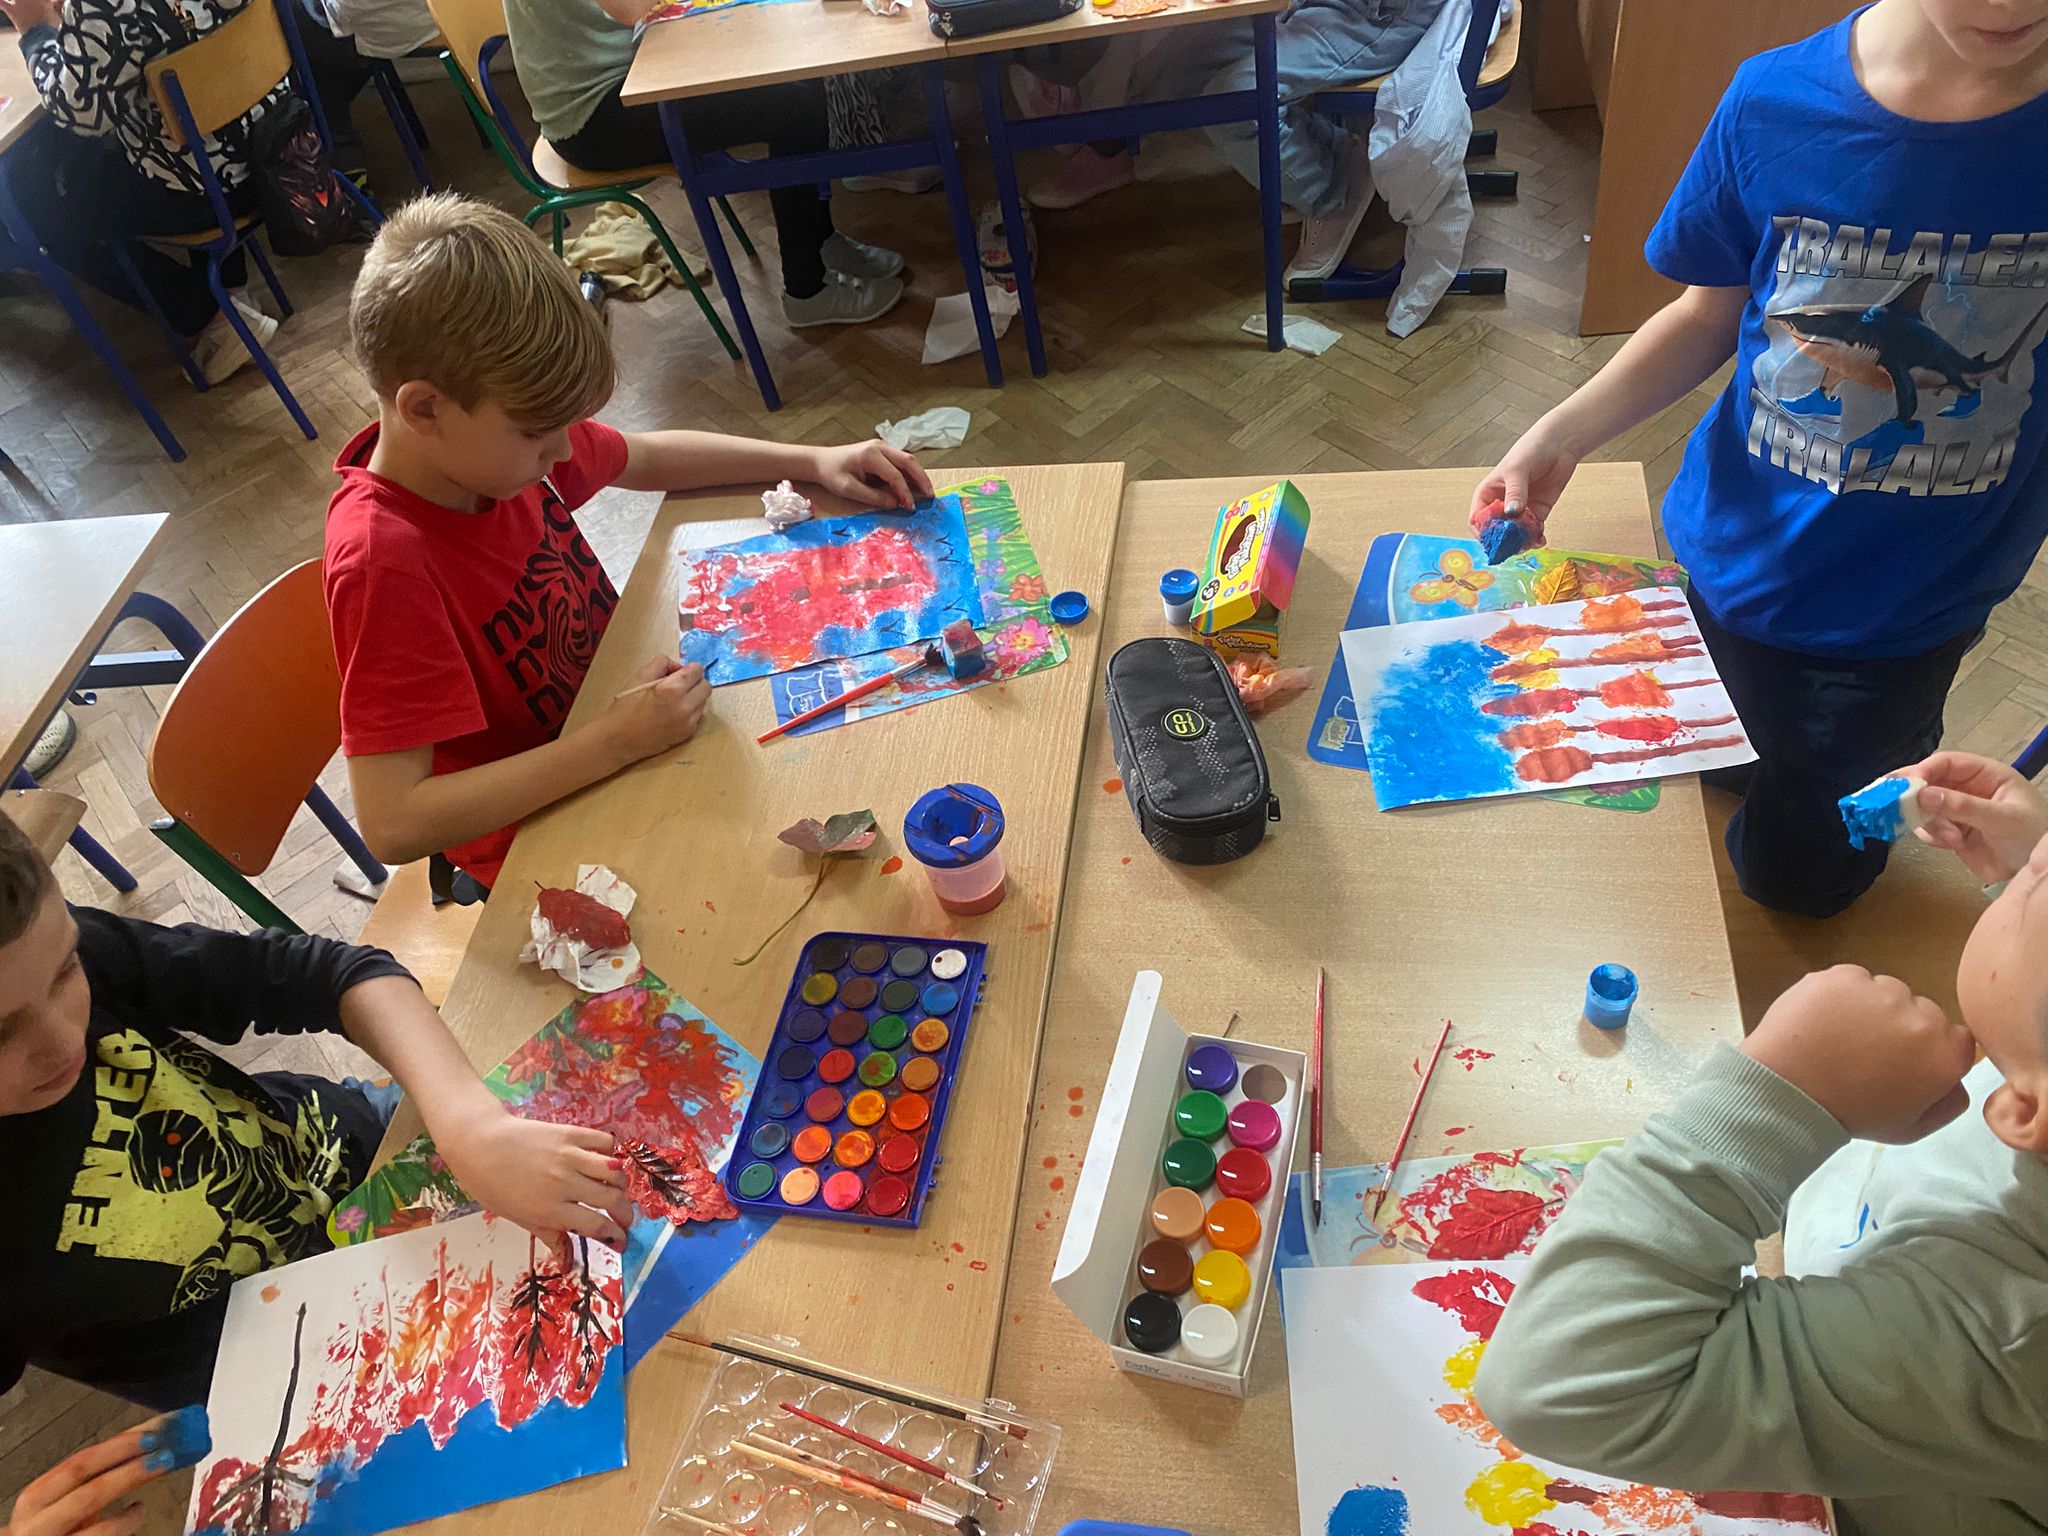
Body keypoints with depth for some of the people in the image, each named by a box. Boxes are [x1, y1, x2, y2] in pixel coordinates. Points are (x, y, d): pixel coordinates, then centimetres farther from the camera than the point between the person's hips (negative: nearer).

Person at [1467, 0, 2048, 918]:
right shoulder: (1776, 102, -17)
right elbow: (1710, 316, -3)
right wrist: (1560, 436, -15)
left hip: (1907, 611, 0)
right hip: (1731, 561, 1)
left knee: (1796, 876, 20)